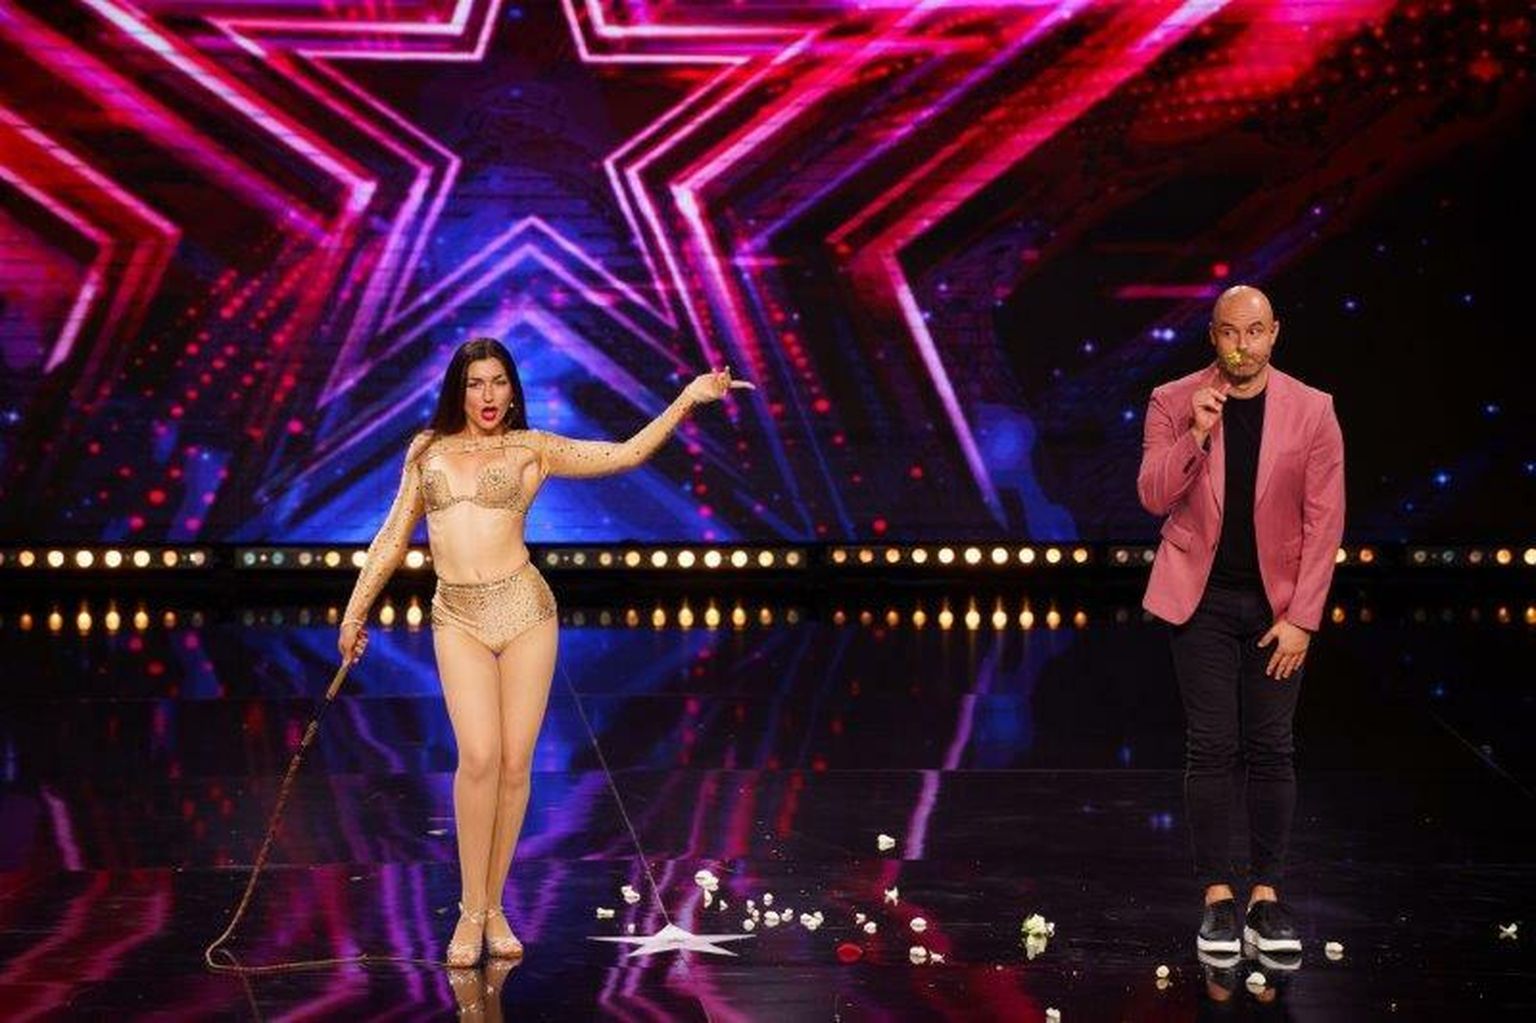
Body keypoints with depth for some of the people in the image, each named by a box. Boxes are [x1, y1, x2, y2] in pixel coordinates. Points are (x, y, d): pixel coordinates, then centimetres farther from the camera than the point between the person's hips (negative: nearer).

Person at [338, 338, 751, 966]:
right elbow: (394, 536, 18)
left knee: (515, 761, -1)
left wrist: (687, 398, -1)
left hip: (524, 609, 0)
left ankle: (493, 906, 12)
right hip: (458, 619, 0)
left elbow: (626, 454, 5)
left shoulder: (531, 448, 7)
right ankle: (470, 912, -5)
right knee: (479, 755, -15)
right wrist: (356, 609, 19)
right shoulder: (428, 449, 12)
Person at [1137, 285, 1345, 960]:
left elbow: (1324, 521, -3)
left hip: (1277, 604, 0)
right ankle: (1217, 898, 4)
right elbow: (1154, 497, -7)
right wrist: (1196, 435, -22)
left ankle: (1266, 897, 9)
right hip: (1203, 599, 0)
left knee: (1270, 750, 2)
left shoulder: (1312, 412, -2)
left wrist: (1301, 618, -8)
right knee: (1211, 748, -2)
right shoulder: (1173, 404, -1)